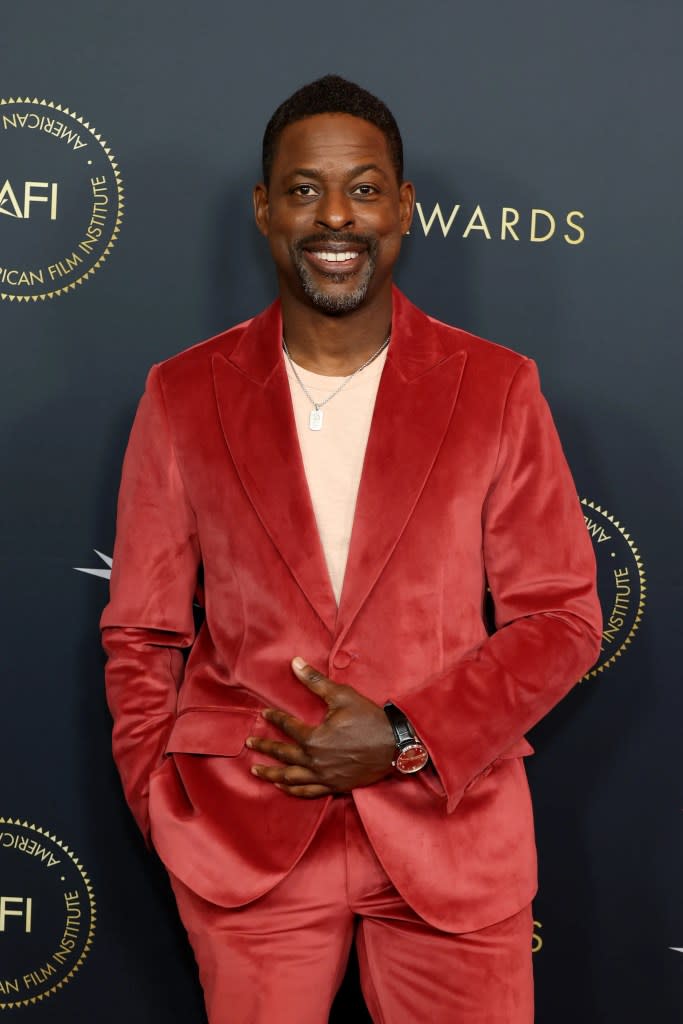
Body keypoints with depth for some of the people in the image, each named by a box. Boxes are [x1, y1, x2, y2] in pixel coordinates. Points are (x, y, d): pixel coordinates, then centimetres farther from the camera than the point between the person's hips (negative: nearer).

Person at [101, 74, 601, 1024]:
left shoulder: (498, 390, 0)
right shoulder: (183, 396, 3)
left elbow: (564, 619, 0)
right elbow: (140, 633, 7)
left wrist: (406, 737, -11)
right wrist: (169, 815, -3)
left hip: (451, 835, 0)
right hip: (244, 836, 1)